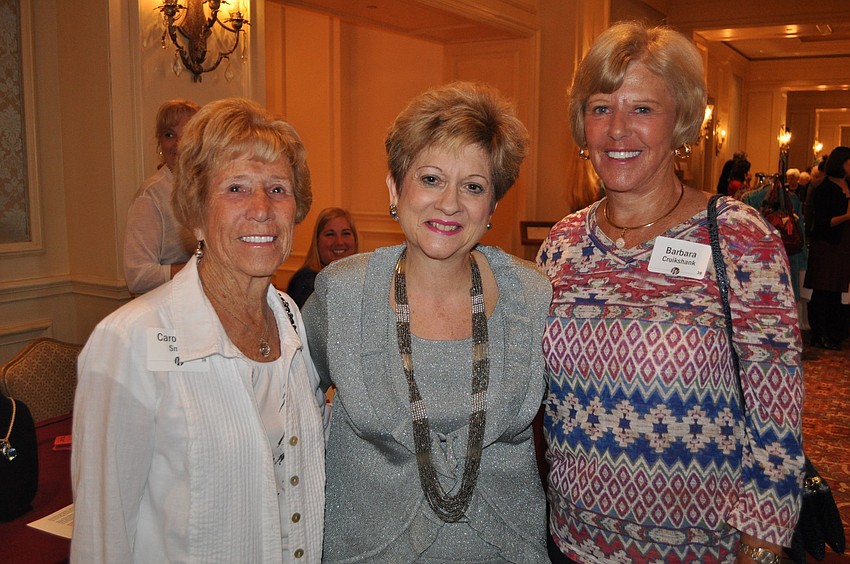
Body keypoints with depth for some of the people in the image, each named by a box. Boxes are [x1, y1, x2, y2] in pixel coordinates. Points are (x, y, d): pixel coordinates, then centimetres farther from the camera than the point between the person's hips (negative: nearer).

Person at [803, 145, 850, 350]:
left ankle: (834, 333, 18)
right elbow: (822, 222, -14)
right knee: (822, 293, -2)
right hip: (827, 246, -7)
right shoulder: (824, 189, -8)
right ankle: (819, 336, 4)